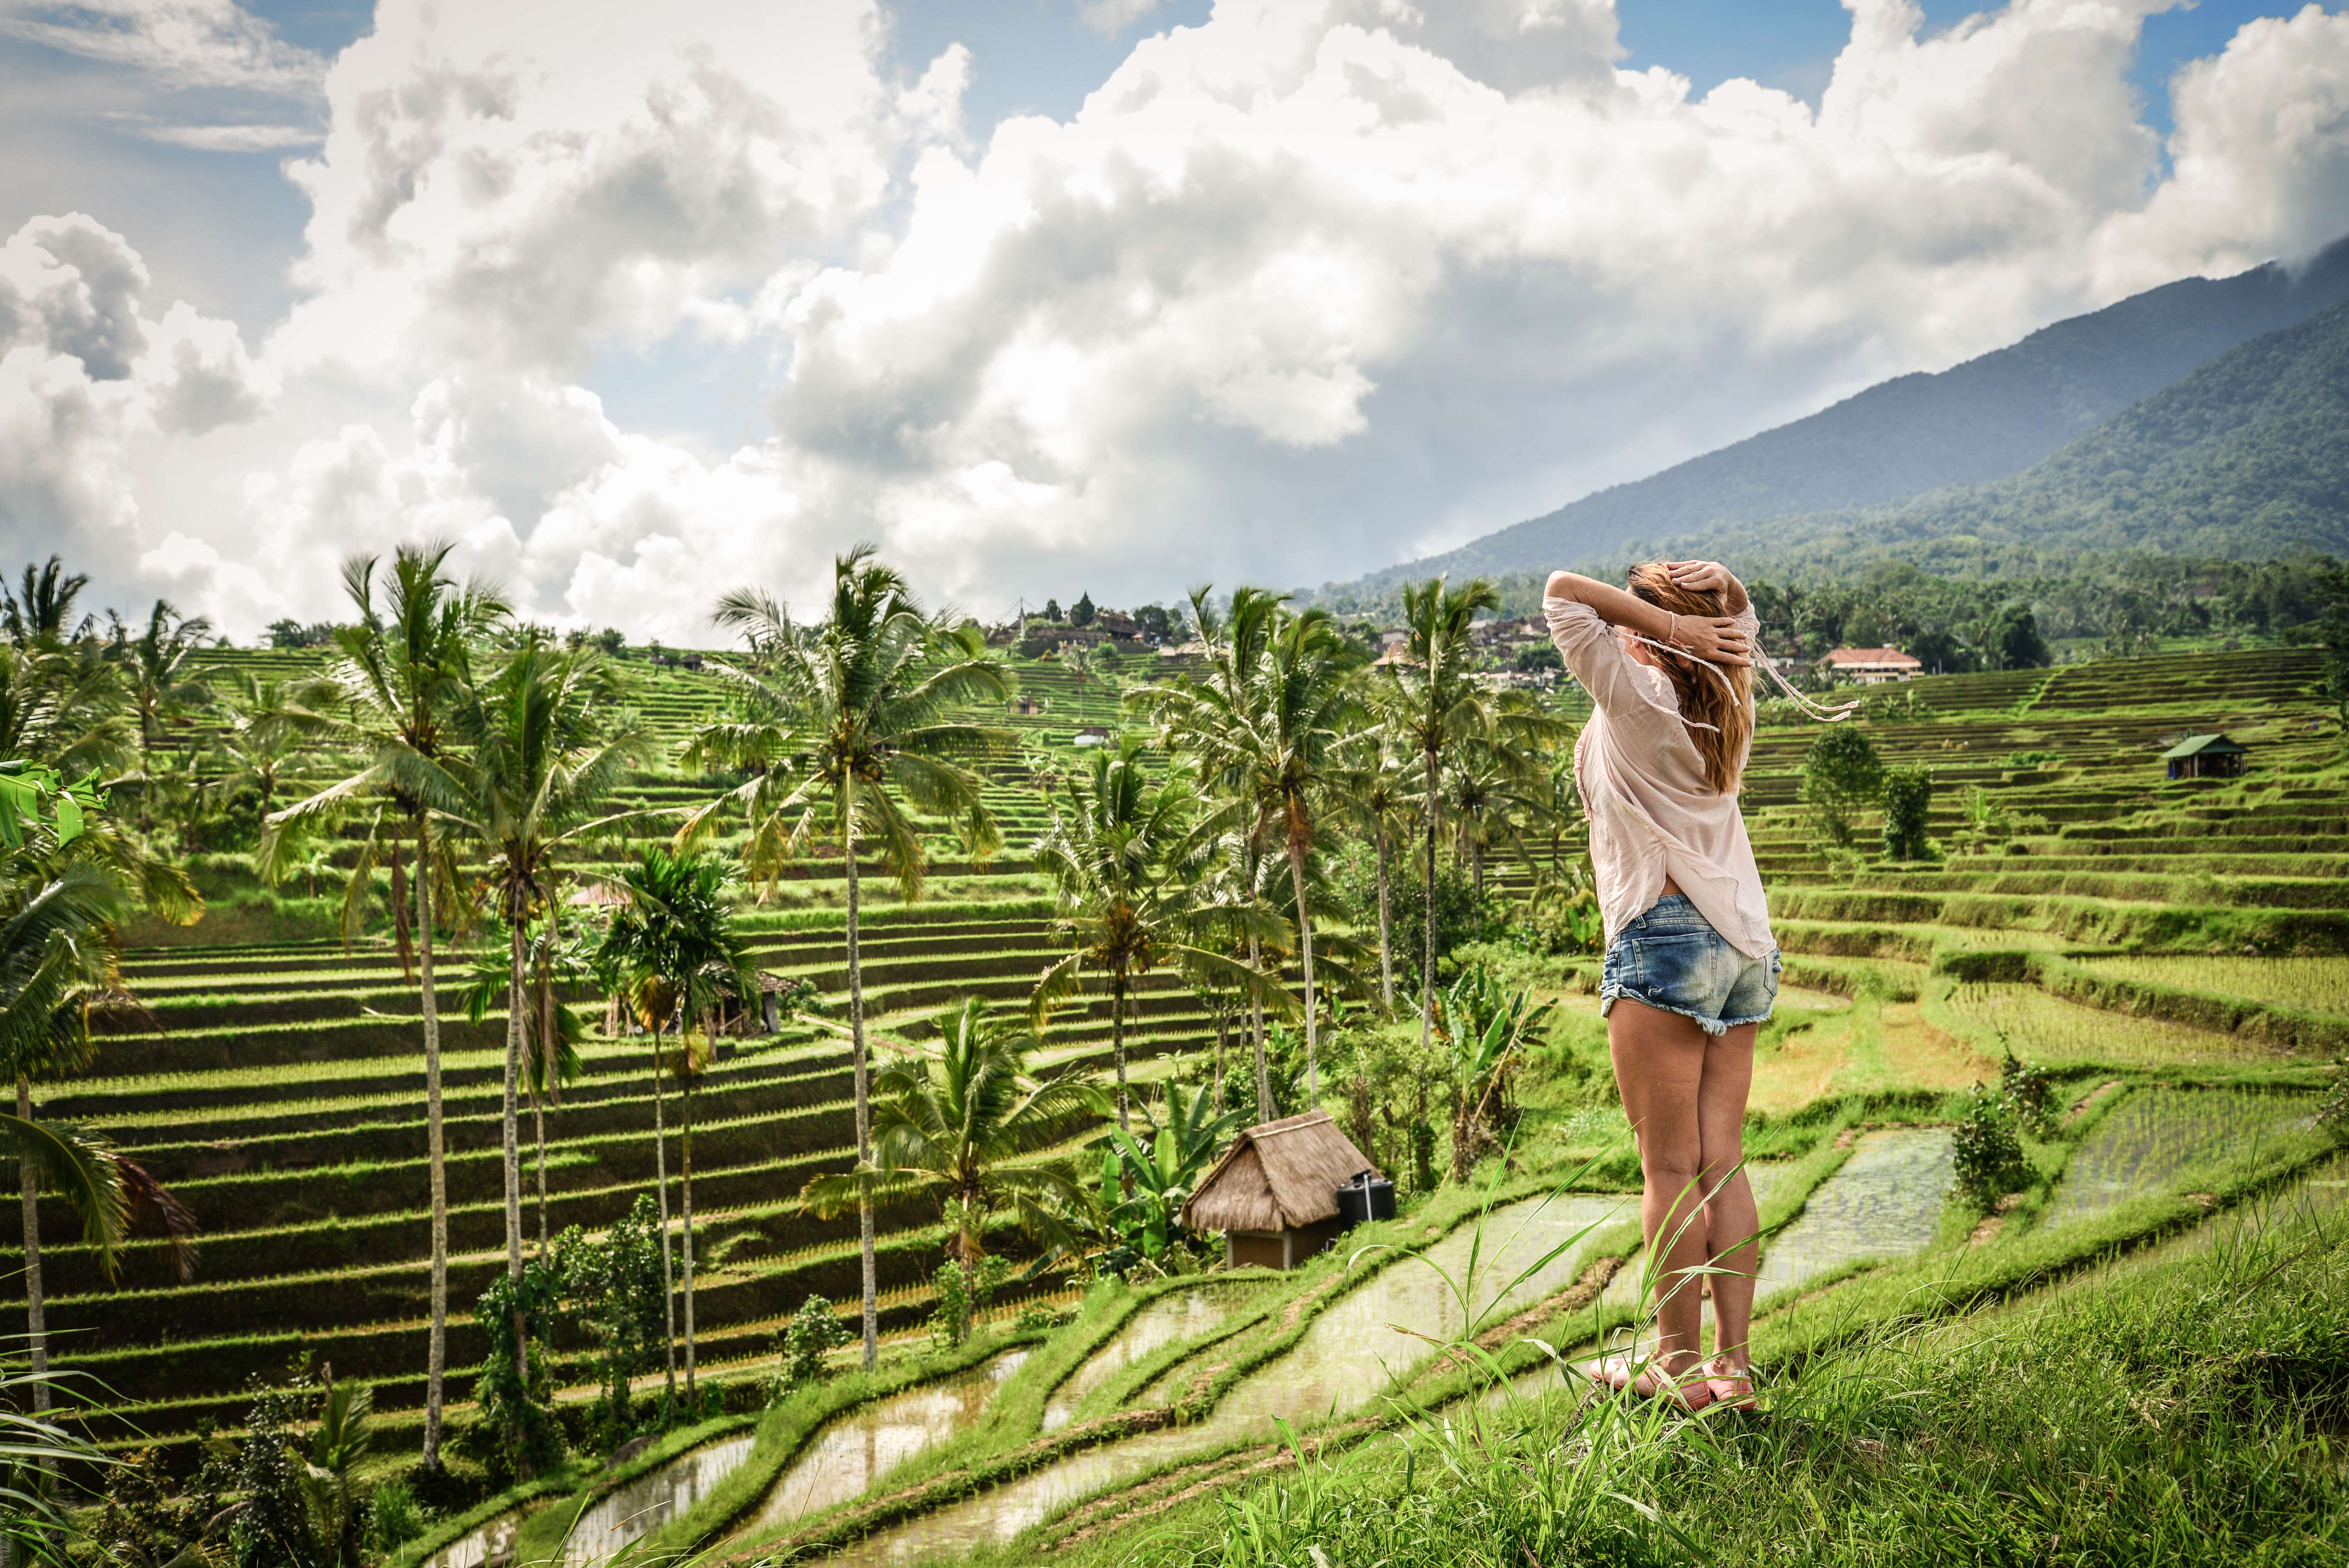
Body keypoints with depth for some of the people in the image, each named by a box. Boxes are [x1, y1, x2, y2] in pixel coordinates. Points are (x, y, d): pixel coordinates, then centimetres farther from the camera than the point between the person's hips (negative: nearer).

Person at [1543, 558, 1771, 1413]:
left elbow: (1565, 589, -4)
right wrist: (1700, 614, 6)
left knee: (1671, 1167, -1)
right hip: (1743, 941, 7)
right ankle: (1733, 1363, 11)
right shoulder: (1728, 707, 11)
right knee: (1722, 1164, 8)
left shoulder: (1638, 695, -6)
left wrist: (1672, 626, -8)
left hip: (1665, 935, -7)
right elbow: (1740, 619, 29)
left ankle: (1679, 1362, 6)